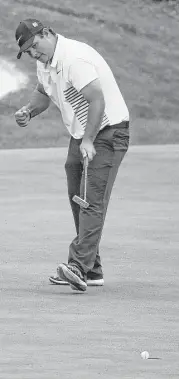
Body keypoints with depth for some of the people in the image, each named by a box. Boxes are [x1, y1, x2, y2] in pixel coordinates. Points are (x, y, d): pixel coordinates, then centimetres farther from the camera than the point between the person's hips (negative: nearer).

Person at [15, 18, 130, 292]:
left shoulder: (75, 58, -24)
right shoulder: (45, 63, 8)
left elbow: (97, 100, -30)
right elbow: (42, 92, 25)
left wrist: (88, 141, -33)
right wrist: (29, 111, 4)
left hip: (108, 132, -10)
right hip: (81, 136, 10)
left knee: (92, 200, -18)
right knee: (77, 199, 10)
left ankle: (79, 266, -28)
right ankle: (92, 270, 16)